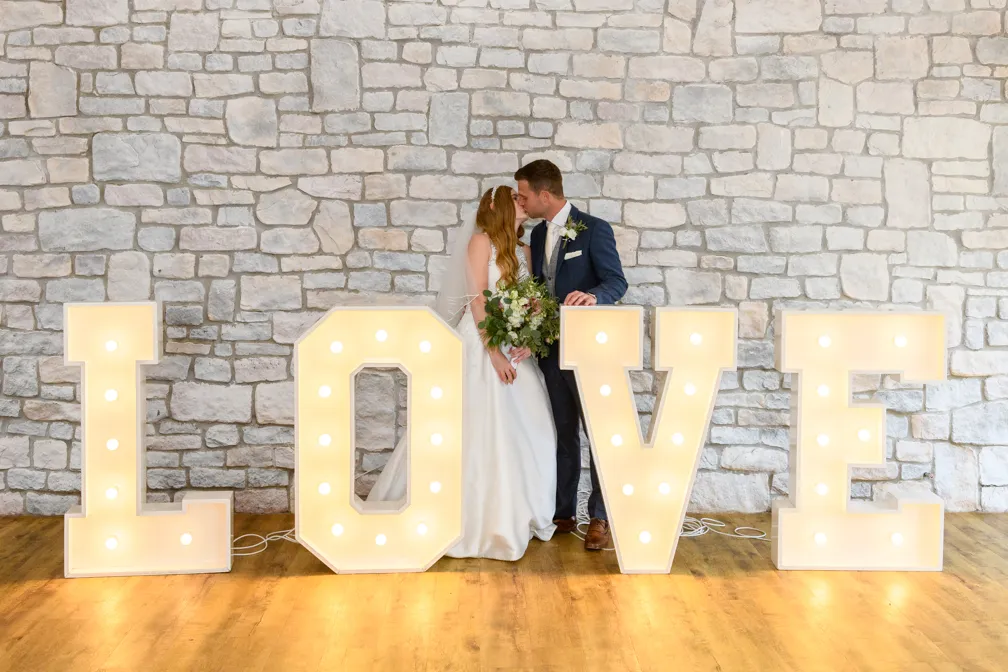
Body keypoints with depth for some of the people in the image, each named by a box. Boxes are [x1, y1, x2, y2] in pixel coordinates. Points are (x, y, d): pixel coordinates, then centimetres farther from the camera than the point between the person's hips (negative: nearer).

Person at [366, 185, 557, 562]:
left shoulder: (523, 251, 15)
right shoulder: (481, 240, -4)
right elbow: (478, 299, -12)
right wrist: (494, 353, -18)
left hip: (515, 350, 7)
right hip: (482, 346, -6)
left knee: (524, 430, 6)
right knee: (479, 429, -4)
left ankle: (515, 514, 18)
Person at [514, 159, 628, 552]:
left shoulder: (594, 229, -10)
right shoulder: (538, 235, 11)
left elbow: (617, 282, -16)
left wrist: (592, 296, -36)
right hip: (551, 349, 7)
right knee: (563, 435, 14)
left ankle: (600, 518, 9)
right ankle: (563, 514, 23)